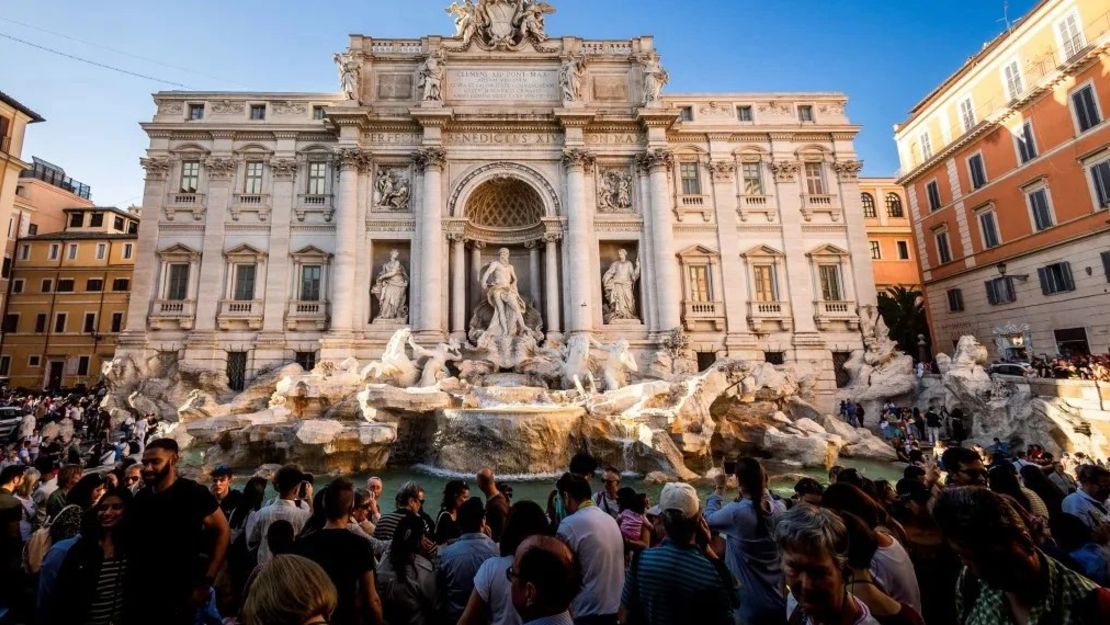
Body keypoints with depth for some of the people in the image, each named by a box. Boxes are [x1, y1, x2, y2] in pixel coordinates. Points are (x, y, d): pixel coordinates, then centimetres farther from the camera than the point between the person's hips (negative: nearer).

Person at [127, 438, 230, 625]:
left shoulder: (193, 493, -15)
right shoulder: (140, 497, 1)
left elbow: (222, 531, -12)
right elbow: (131, 538, 16)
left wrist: (206, 581, -15)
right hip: (139, 594, 5)